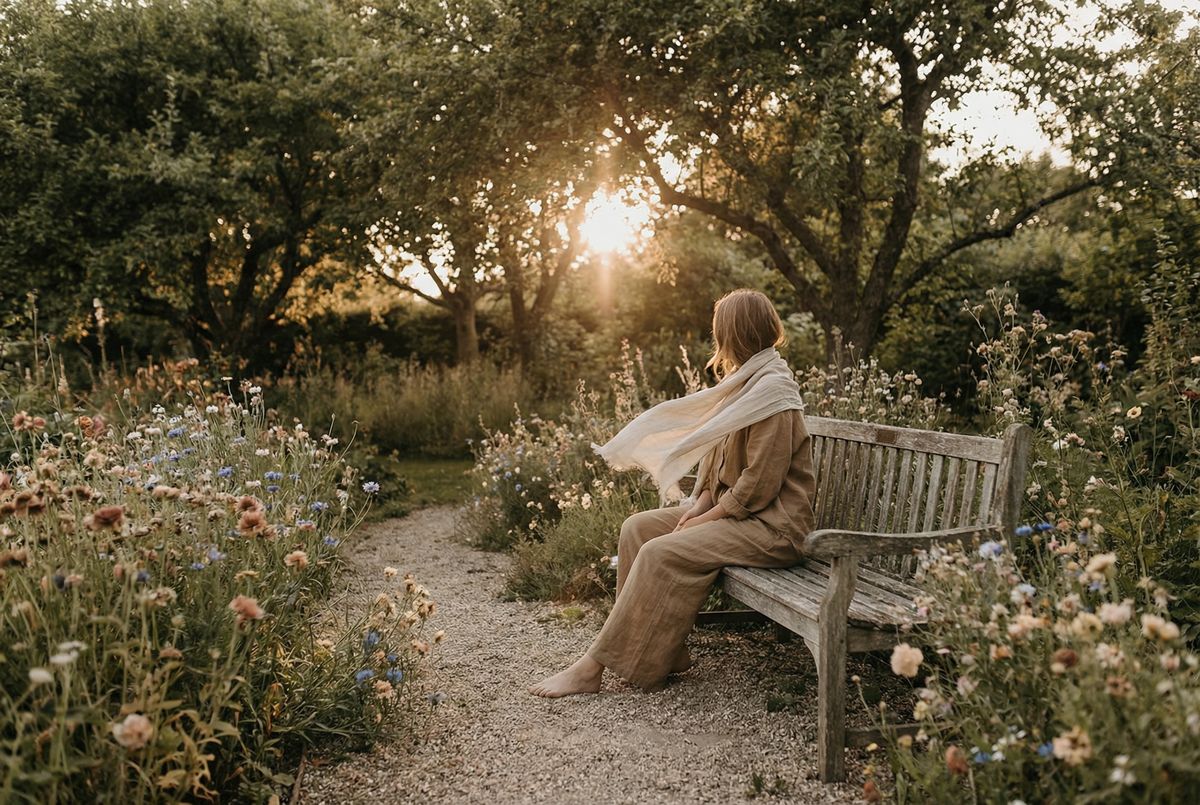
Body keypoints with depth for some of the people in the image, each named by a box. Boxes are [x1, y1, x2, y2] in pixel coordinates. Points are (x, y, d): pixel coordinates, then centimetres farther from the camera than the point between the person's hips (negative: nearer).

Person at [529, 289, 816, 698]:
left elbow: (757, 487, -21)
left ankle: (593, 667, -18)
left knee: (661, 554, -25)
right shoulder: (744, 383, 13)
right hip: (732, 508, 10)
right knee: (637, 527, -1)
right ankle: (665, 649, -1)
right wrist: (701, 503, 0)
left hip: (772, 525, -10)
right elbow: (718, 457, 16)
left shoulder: (772, 392, -18)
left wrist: (705, 519, -15)